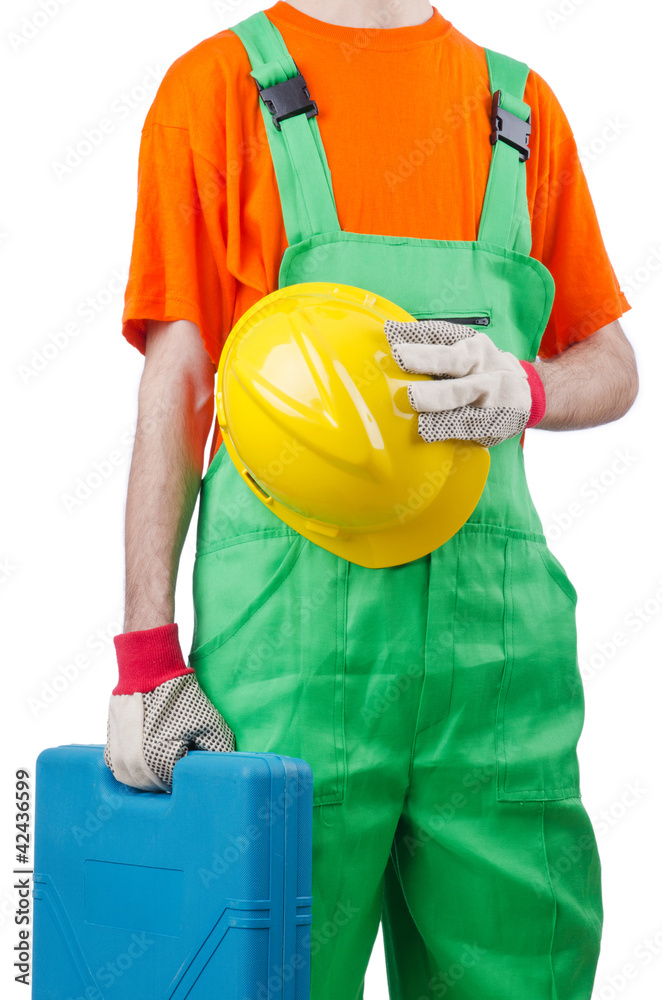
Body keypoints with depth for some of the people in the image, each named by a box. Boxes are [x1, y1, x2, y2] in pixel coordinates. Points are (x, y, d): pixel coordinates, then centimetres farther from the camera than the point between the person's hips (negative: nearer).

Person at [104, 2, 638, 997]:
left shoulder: (520, 105, 15)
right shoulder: (219, 85, 6)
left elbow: (613, 367, 16)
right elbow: (175, 381, 2)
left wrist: (524, 389, -9)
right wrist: (148, 654, -5)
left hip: (496, 633, 3)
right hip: (292, 632, -3)